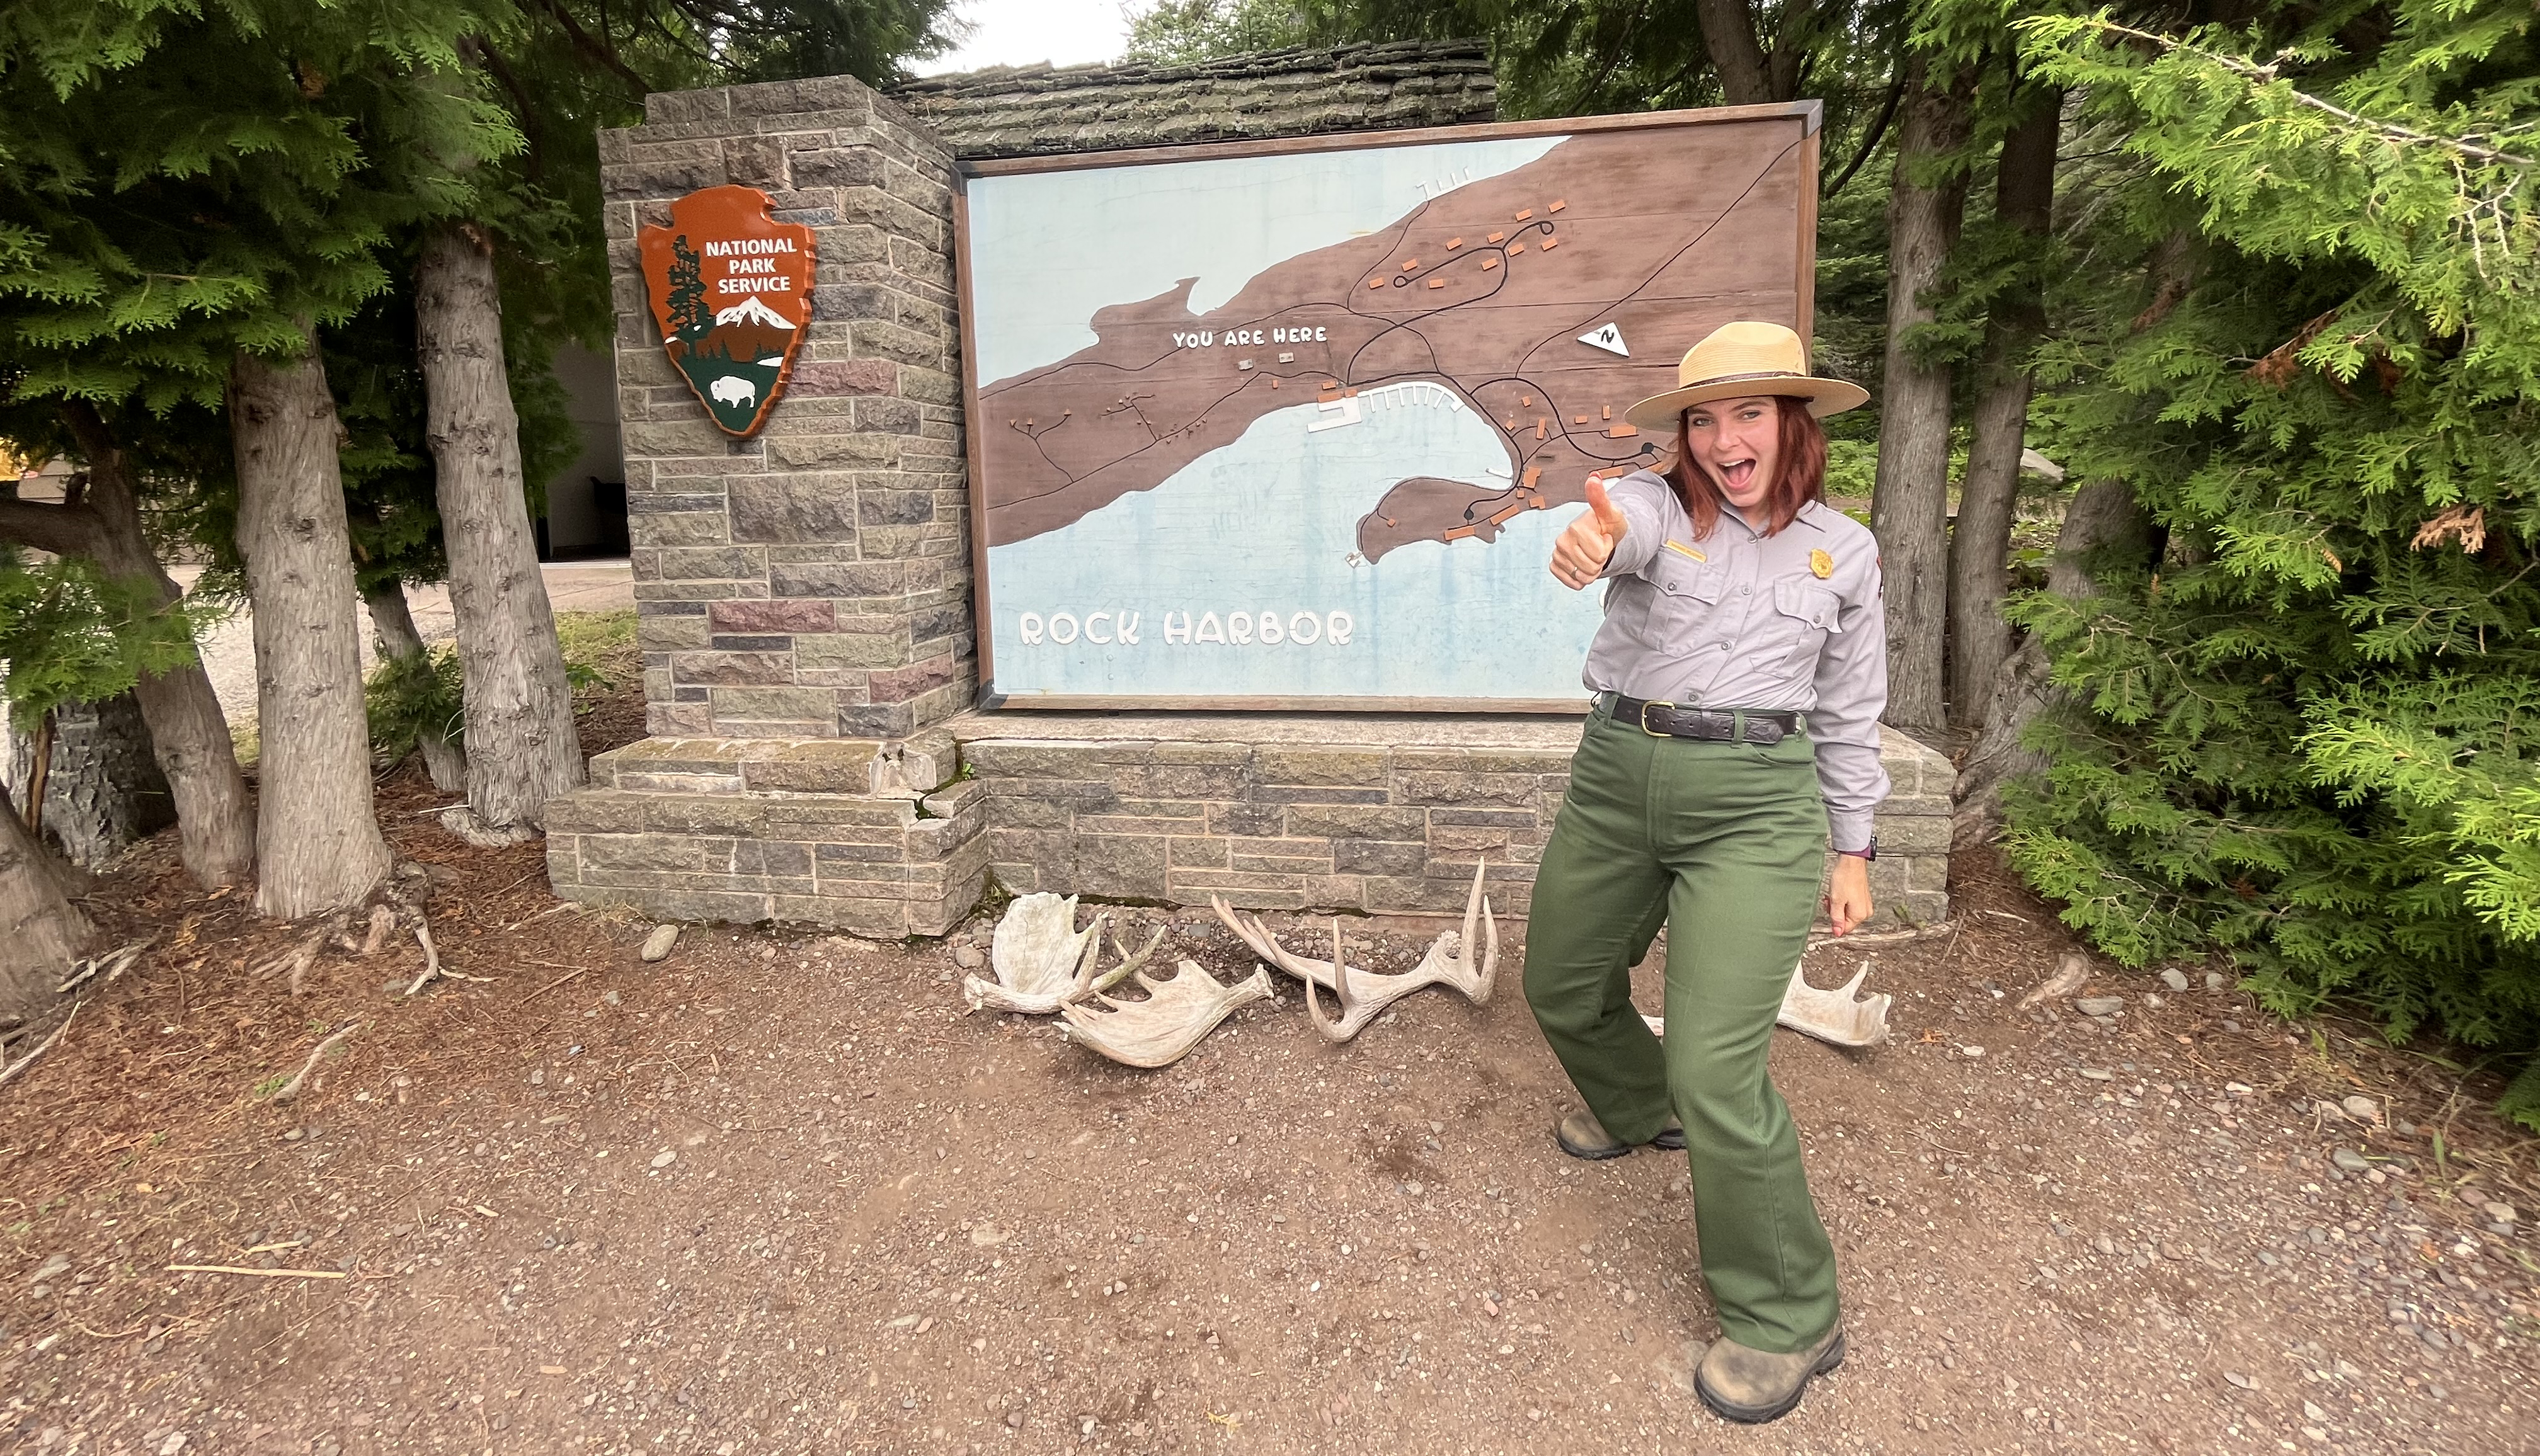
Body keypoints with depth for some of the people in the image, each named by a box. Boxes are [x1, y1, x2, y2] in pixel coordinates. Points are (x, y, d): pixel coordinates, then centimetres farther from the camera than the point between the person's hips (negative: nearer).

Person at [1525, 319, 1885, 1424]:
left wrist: (1853, 849, 10)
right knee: (1561, 990, 19)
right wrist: (1594, 537, -52)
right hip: (1617, 775, 3)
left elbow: (1849, 713, 12)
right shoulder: (1658, 505, 0)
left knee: (1716, 1069, -9)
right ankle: (1639, 1108, 53)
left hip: (1755, 804, -2)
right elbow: (1625, 526, -27)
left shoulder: (1843, 550, 5)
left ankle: (1787, 1318, 13)